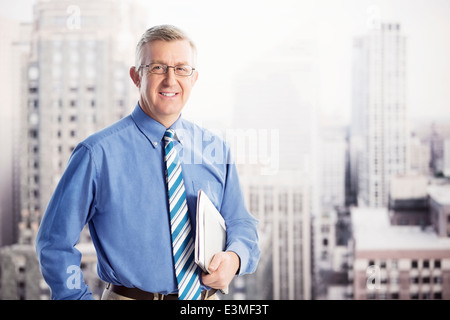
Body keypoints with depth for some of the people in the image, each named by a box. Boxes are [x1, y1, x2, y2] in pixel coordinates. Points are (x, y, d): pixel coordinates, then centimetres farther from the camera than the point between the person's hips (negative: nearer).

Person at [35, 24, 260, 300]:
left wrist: (233, 258, -13)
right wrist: (82, 298, -12)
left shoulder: (217, 151, 0)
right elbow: (55, 242, -7)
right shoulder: (98, 154, -12)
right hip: (129, 296, -3)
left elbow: (241, 224, 7)